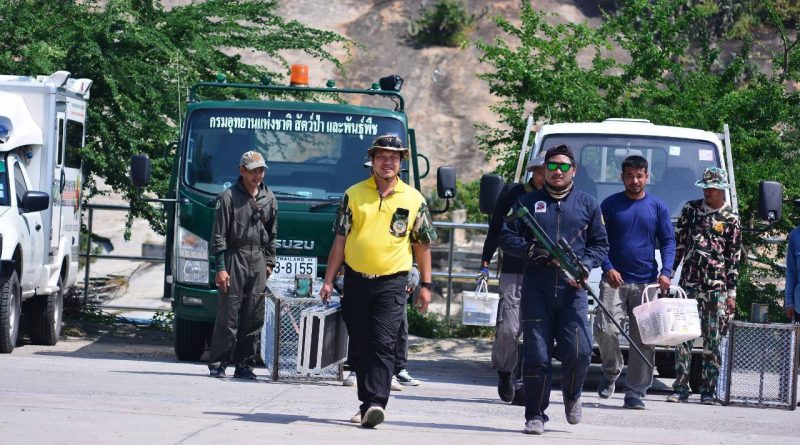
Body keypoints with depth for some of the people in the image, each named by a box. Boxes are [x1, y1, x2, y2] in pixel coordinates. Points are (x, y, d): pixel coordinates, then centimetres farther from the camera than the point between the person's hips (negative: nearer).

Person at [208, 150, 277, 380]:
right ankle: (217, 364, -3)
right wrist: (220, 267, -11)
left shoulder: (269, 199, 13)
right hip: (234, 259, -5)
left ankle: (244, 365, 8)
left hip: (258, 261, 5)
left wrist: (269, 262, 14)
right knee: (228, 316, -7)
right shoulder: (229, 197, -3)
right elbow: (219, 235, -5)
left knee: (254, 318, 3)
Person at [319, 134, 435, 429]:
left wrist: (425, 285, 7)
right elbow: (340, 240, 8)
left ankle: (375, 404, -21)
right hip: (356, 280, 2)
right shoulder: (354, 195, 6)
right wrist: (329, 280, 3)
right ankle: (368, 402, 17)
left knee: (383, 345, -13)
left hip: (391, 283, -2)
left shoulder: (413, 200, 4)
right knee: (359, 347, 7)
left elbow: (422, 245, 10)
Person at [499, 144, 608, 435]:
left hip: (572, 291, 0)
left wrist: (585, 266, -6)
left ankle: (572, 395, 19)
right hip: (536, 289, 0)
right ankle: (535, 416, 6)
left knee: (578, 351, -12)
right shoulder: (528, 203, 11)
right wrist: (530, 250, -11)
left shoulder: (588, 205, 14)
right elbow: (506, 237, 8)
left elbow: (600, 244, 14)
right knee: (536, 356, -4)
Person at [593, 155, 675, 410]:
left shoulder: (657, 207, 9)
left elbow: (668, 241, 9)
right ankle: (611, 371, 11)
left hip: (646, 283, 1)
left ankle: (635, 393, 4)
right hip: (614, 280, -1)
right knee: (605, 329, -16)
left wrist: (666, 272, -7)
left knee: (644, 340, -1)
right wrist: (608, 268, -10)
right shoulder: (610, 205, 5)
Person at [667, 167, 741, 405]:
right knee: (682, 338, -1)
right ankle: (680, 388, 2)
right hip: (688, 283, 2)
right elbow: (677, 244, 12)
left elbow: (734, 259, 3)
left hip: (716, 287, -2)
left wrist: (731, 292, -1)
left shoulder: (731, 220, 2)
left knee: (712, 340, 0)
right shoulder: (690, 210, 9)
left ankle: (708, 391, 4)